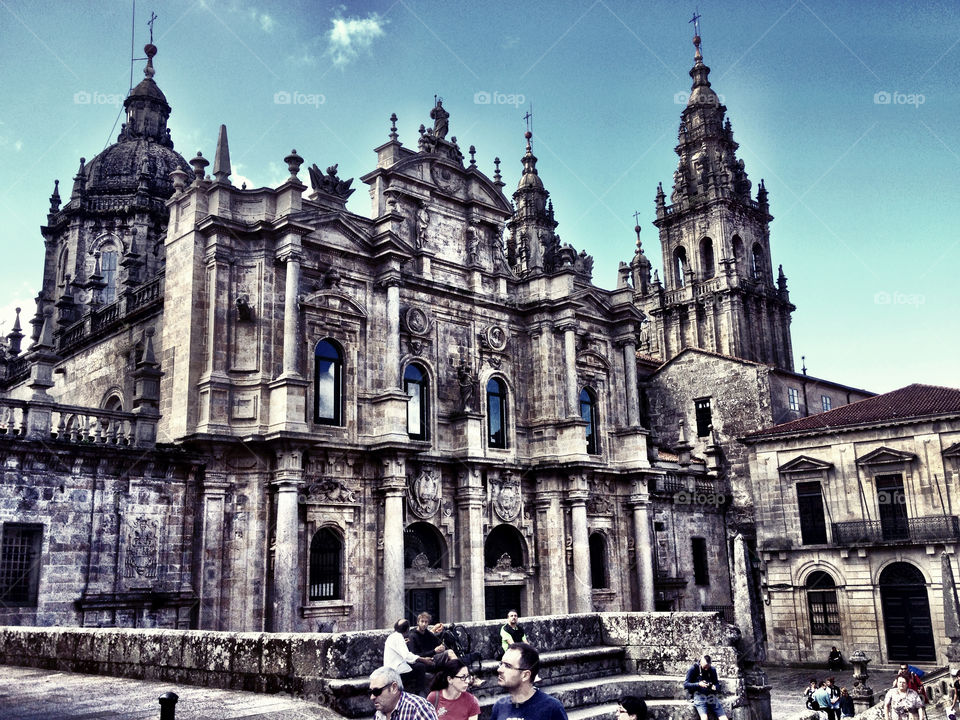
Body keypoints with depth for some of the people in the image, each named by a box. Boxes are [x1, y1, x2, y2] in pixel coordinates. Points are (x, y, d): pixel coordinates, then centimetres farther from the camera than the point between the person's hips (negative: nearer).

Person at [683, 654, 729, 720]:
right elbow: (685, 685, -2)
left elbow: (717, 683, 20)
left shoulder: (712, 669, 11)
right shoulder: (693, 669, 0)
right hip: (698, 695, -4)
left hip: (711, 695, 4)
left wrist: (715, 687, -6)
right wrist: (698, 684, -17)